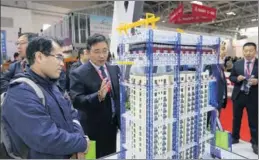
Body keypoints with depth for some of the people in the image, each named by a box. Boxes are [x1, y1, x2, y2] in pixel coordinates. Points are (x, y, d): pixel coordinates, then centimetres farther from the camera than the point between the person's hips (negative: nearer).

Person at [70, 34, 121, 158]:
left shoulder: (115, 69, 2)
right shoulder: (78, 74, -14)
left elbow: (120, 93, 6)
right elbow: (76, 101, -22)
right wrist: (99, 96, -36)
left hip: (115, 126, 5)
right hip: (95, 130, -4)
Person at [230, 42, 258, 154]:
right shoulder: (237, 64, 2)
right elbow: (231, 77, 5)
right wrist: (237, 78, -14)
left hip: (253, 97, -2)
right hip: (238, 96, 2)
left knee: (254, 121, 7)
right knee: (236, 119, 16)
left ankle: (255, 143, 24)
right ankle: (235, 138, 34)